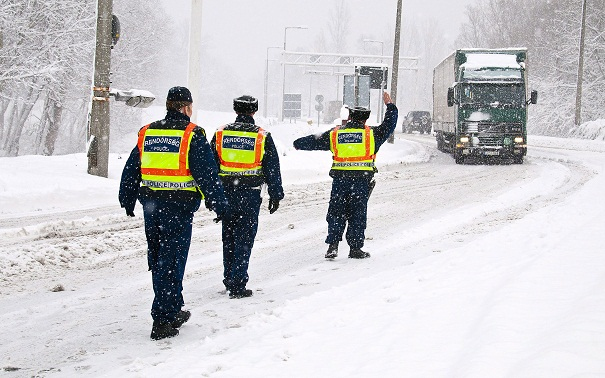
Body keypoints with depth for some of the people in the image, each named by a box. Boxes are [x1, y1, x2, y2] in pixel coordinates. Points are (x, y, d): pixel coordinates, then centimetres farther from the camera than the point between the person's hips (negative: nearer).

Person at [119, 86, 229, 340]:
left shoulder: (147, 133, 10)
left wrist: (127, 201, 27)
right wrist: (220, 204, -4)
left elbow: (130, 171, 16)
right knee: (171, 262, -3)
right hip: (179, 207, -6)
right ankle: (162, 321, -5)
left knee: (157, 260, 16)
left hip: (151, 205, 6)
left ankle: (173, 311, 28)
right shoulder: (192, 135, -7)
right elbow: (207, 174, -11)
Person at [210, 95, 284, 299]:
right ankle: (237, 286, -2)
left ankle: (229, 280, 24)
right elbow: (272, 168, 0)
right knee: (244, 240, 0)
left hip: (225, 192, 3)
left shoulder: (220, 134, 4)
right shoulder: (262, 136, -3)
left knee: (228, 238, 15)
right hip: (250, 194, -3)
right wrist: (275, 195, 8)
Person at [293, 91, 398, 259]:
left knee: (336, 212, 8)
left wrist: (299, 144, 38)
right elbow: (388, 126, 14)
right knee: (357, 214, 5)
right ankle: (355, 248, 7)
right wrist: (389, 106, 27)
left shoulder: (334, 134, 9)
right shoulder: (371, 134, 4)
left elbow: (314, 141, 20)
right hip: (362, 179, -1)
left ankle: (333, 245, 0)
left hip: (340, 179, 1)